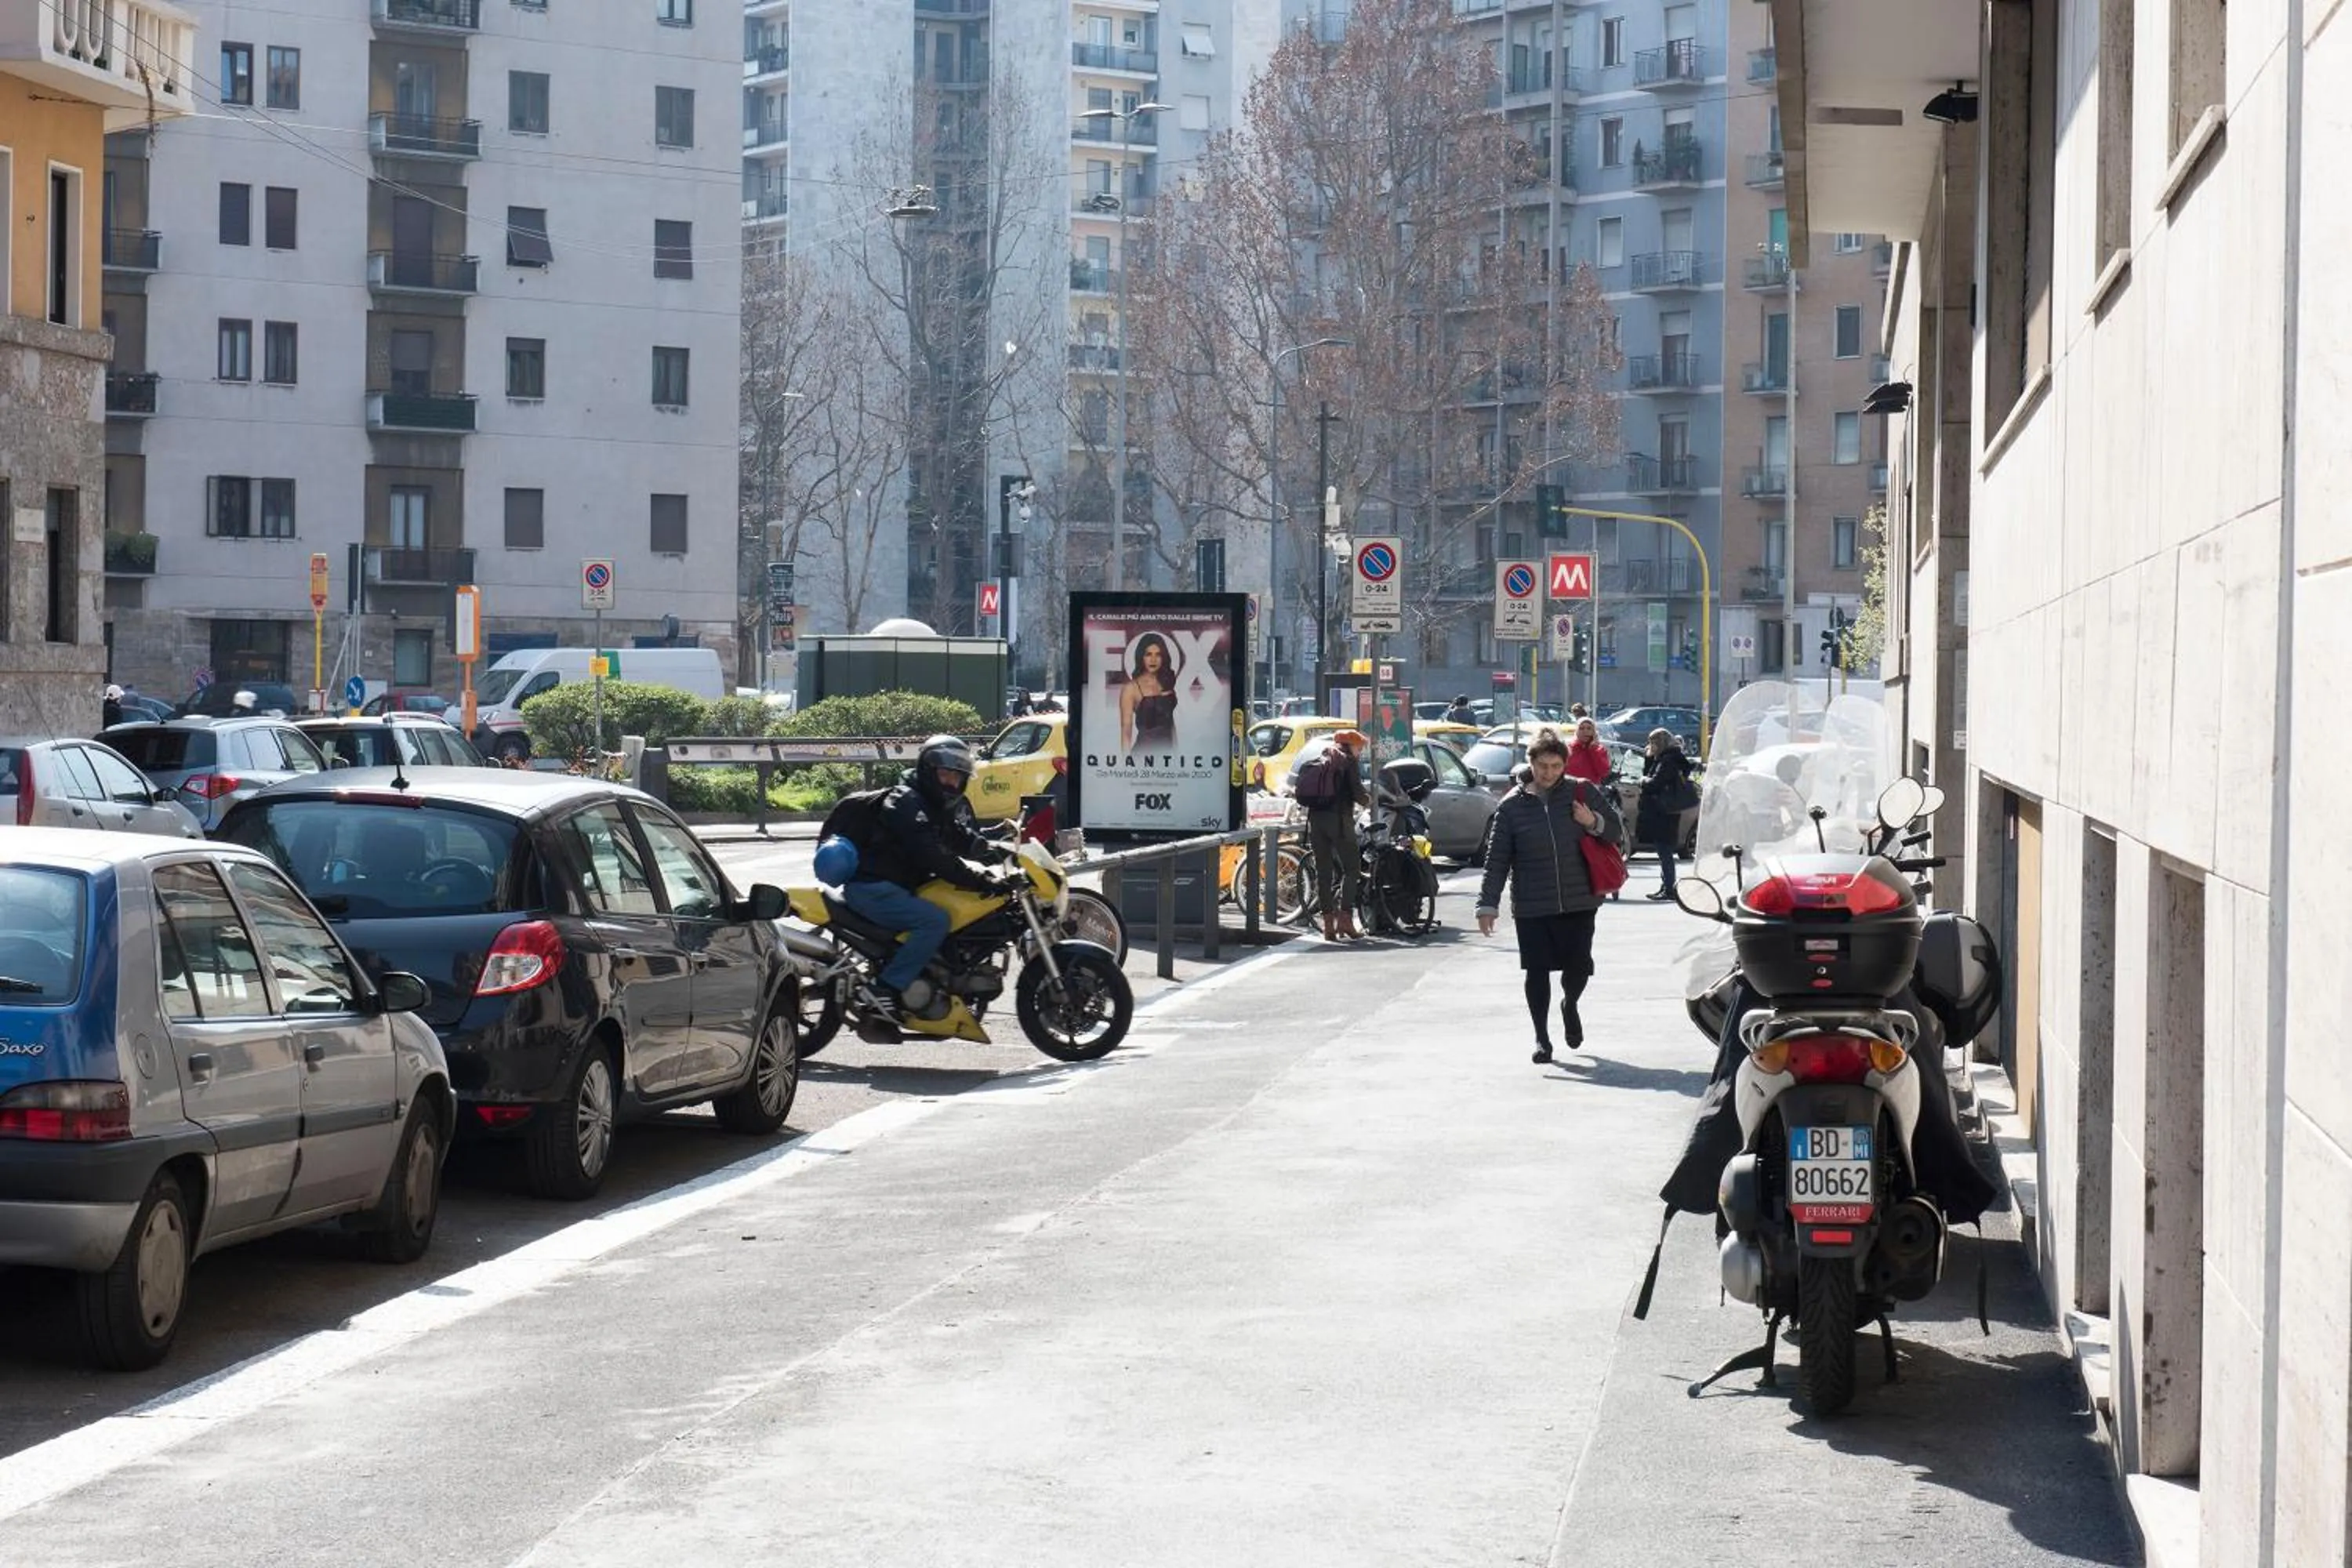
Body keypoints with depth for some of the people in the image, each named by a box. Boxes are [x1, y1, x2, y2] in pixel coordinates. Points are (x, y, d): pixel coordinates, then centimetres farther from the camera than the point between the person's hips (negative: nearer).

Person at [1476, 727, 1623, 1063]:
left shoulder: (1583, 793, 2)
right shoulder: (1513, 805, 1)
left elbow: (1615, 831, 12)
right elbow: (1497, 859, 3)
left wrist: (1594, 823, -11)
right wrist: (1488, 904, -3)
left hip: (1579, 900, 0)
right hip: (1531, 906, 0)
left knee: (1578, 966, -1)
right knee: (1537, 970, -1)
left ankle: (1570, 1006, 33)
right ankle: (1542, 1037, 13)